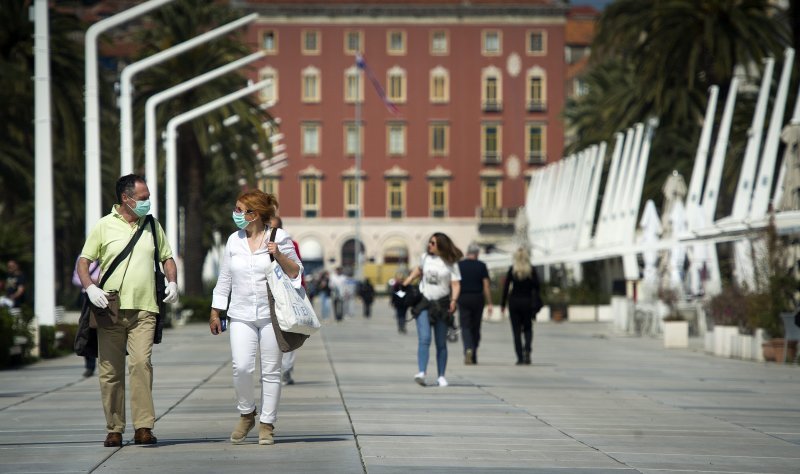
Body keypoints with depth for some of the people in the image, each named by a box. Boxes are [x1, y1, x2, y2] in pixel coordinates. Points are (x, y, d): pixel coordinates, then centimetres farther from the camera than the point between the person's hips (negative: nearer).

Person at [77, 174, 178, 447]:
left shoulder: (152, 226, 14)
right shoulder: (104, 227, 5)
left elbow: (167, 258, 23)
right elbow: (83, 262, 4)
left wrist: (172, 283, 5)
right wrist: (90, 288, -13)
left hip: (144, 311, 1)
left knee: (141, 363, -16)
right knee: (110, 371, 1)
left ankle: (143, 427, -17)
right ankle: (114, 429, 9)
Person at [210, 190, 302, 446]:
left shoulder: (279, 237, 1)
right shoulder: (234, 240, 12)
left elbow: (296, 273, 5)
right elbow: (224, 278, 18)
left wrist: (280, 256, -13)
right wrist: (215, 312, 15)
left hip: (272, 314, -2)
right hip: (241, 315, 2)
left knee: (270, 371, 0)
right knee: (241, 367, -13)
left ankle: (267, 424, 10)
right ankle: (246, 414, 10)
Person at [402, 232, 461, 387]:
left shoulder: (451, 263, -3)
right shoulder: (425, 257, 5)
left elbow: (456, 284, -9)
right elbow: (419, 269, 25)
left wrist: (453, 300, -25)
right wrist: (405, 283, 21)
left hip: (441, 305, -1)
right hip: (424, 303, 1)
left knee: (441, 343, 7)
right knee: (424, 339, -15)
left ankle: (441, 376, 16)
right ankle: (421, 373, -25)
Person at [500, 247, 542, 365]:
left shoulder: (512, 270, -3)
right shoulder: (532, 270, -3)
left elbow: (505, 287, -3)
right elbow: (536, 287, -2)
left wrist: (503, 304, 3)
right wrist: (535, 303, 10)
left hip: (514, 302, -1)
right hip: (527, 302, 1)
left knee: (516, 330, 5)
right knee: (528, 328, 14)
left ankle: (520, 358, 0)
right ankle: (527, 349, -13)